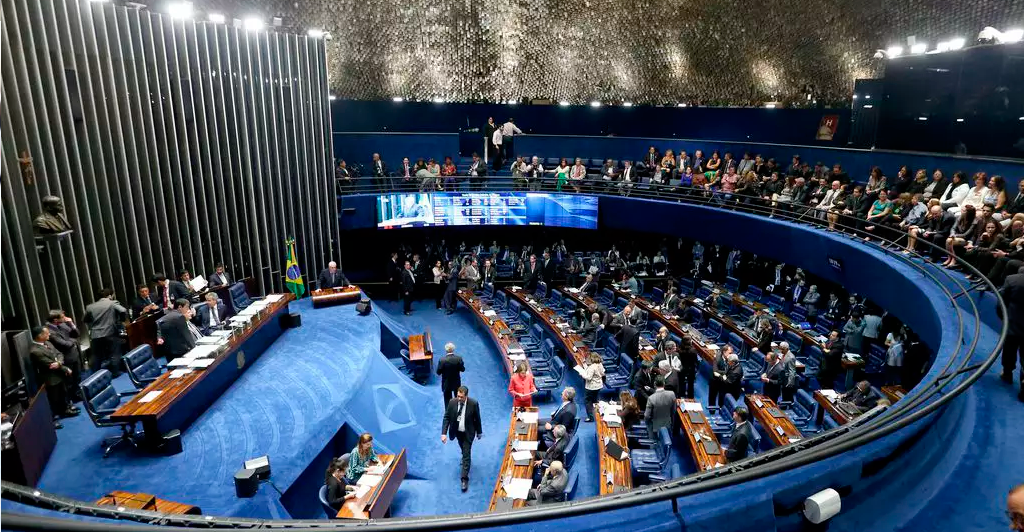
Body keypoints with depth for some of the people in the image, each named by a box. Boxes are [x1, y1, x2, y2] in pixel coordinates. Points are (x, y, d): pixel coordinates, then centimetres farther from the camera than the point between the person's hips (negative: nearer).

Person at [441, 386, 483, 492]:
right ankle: (466, 459, 59)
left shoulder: (473, 403, -24)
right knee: (463, 449, 27)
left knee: (466, 454, -4)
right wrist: (444, 433, -20)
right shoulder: (452, 402, -20)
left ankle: (464, 479, 3)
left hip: (468, 432, -3)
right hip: (457, 431, 3)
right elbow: (446, 418, -13)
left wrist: (479, 432, 2)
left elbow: (477, 419, -10)